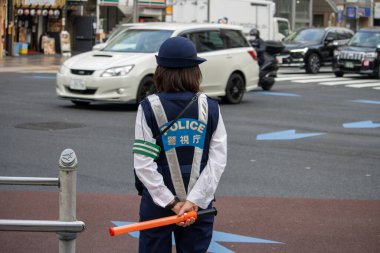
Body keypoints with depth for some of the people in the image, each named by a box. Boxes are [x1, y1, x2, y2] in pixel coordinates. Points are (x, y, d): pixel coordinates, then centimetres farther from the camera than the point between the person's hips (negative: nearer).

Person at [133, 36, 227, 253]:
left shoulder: (149, 108, -8)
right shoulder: (210, 108, -3)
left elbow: (144, 164, -14)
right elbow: (218, 161, -10)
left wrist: (170, 202, -11)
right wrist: (194, 200, -13)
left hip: (157, 203, -1)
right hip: (200, 205, 2)